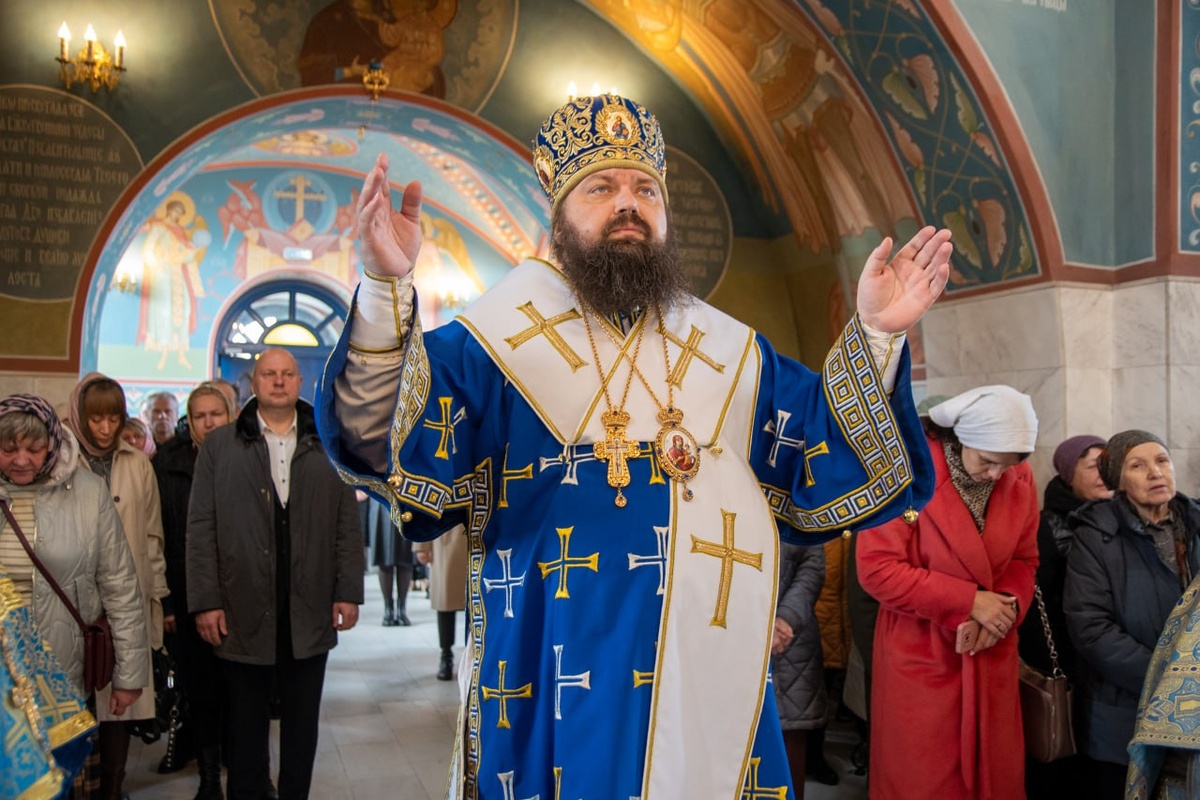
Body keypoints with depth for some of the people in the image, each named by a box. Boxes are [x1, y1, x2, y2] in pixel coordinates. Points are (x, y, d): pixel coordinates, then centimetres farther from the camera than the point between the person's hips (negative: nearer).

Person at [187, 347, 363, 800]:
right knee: (246, 723, 12)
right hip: (243, 612, -1)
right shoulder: (219, 446, 4)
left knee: (302, 722, 12)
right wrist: (206, 601, -6)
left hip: (310, 614, 1)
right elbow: (201, 528, 0)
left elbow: (347, 525, 5)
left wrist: (349, 592, -1)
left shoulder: (327, 446, 6)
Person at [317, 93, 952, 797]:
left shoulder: (732, 352, 11)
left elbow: (835, 470, 9)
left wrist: (875, 335, -1)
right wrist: (388, 290, -28)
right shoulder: (496, 343, 0)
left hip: (712, 681, 4)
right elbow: (387, 448, -14)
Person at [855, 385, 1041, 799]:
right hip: (921, 657, -4)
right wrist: (969, 601, -19)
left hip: (991, 654, 5)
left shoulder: (1020, 478, -1)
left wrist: (1002, 610, -15)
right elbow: (877, 569, -18)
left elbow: (1024, 560, 7)